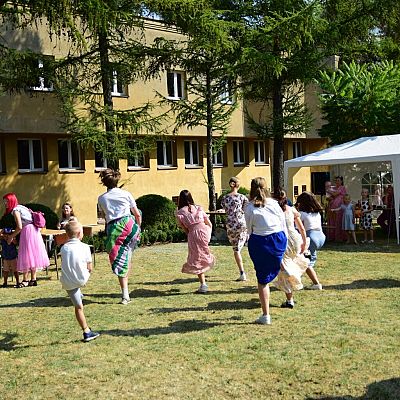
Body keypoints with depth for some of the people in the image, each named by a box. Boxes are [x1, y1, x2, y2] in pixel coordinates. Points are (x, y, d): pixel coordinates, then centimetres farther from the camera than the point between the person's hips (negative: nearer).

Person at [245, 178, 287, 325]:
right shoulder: (274, 204, 2)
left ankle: (266, 315, 10)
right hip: (279, 239, 2)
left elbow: (249, 229, 0)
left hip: (259, 242, -2)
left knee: (262, 279, 7)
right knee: (270, 273, 23)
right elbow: (284, 226, 6)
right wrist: (284, 243, 16)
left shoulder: (249, 208, -4)